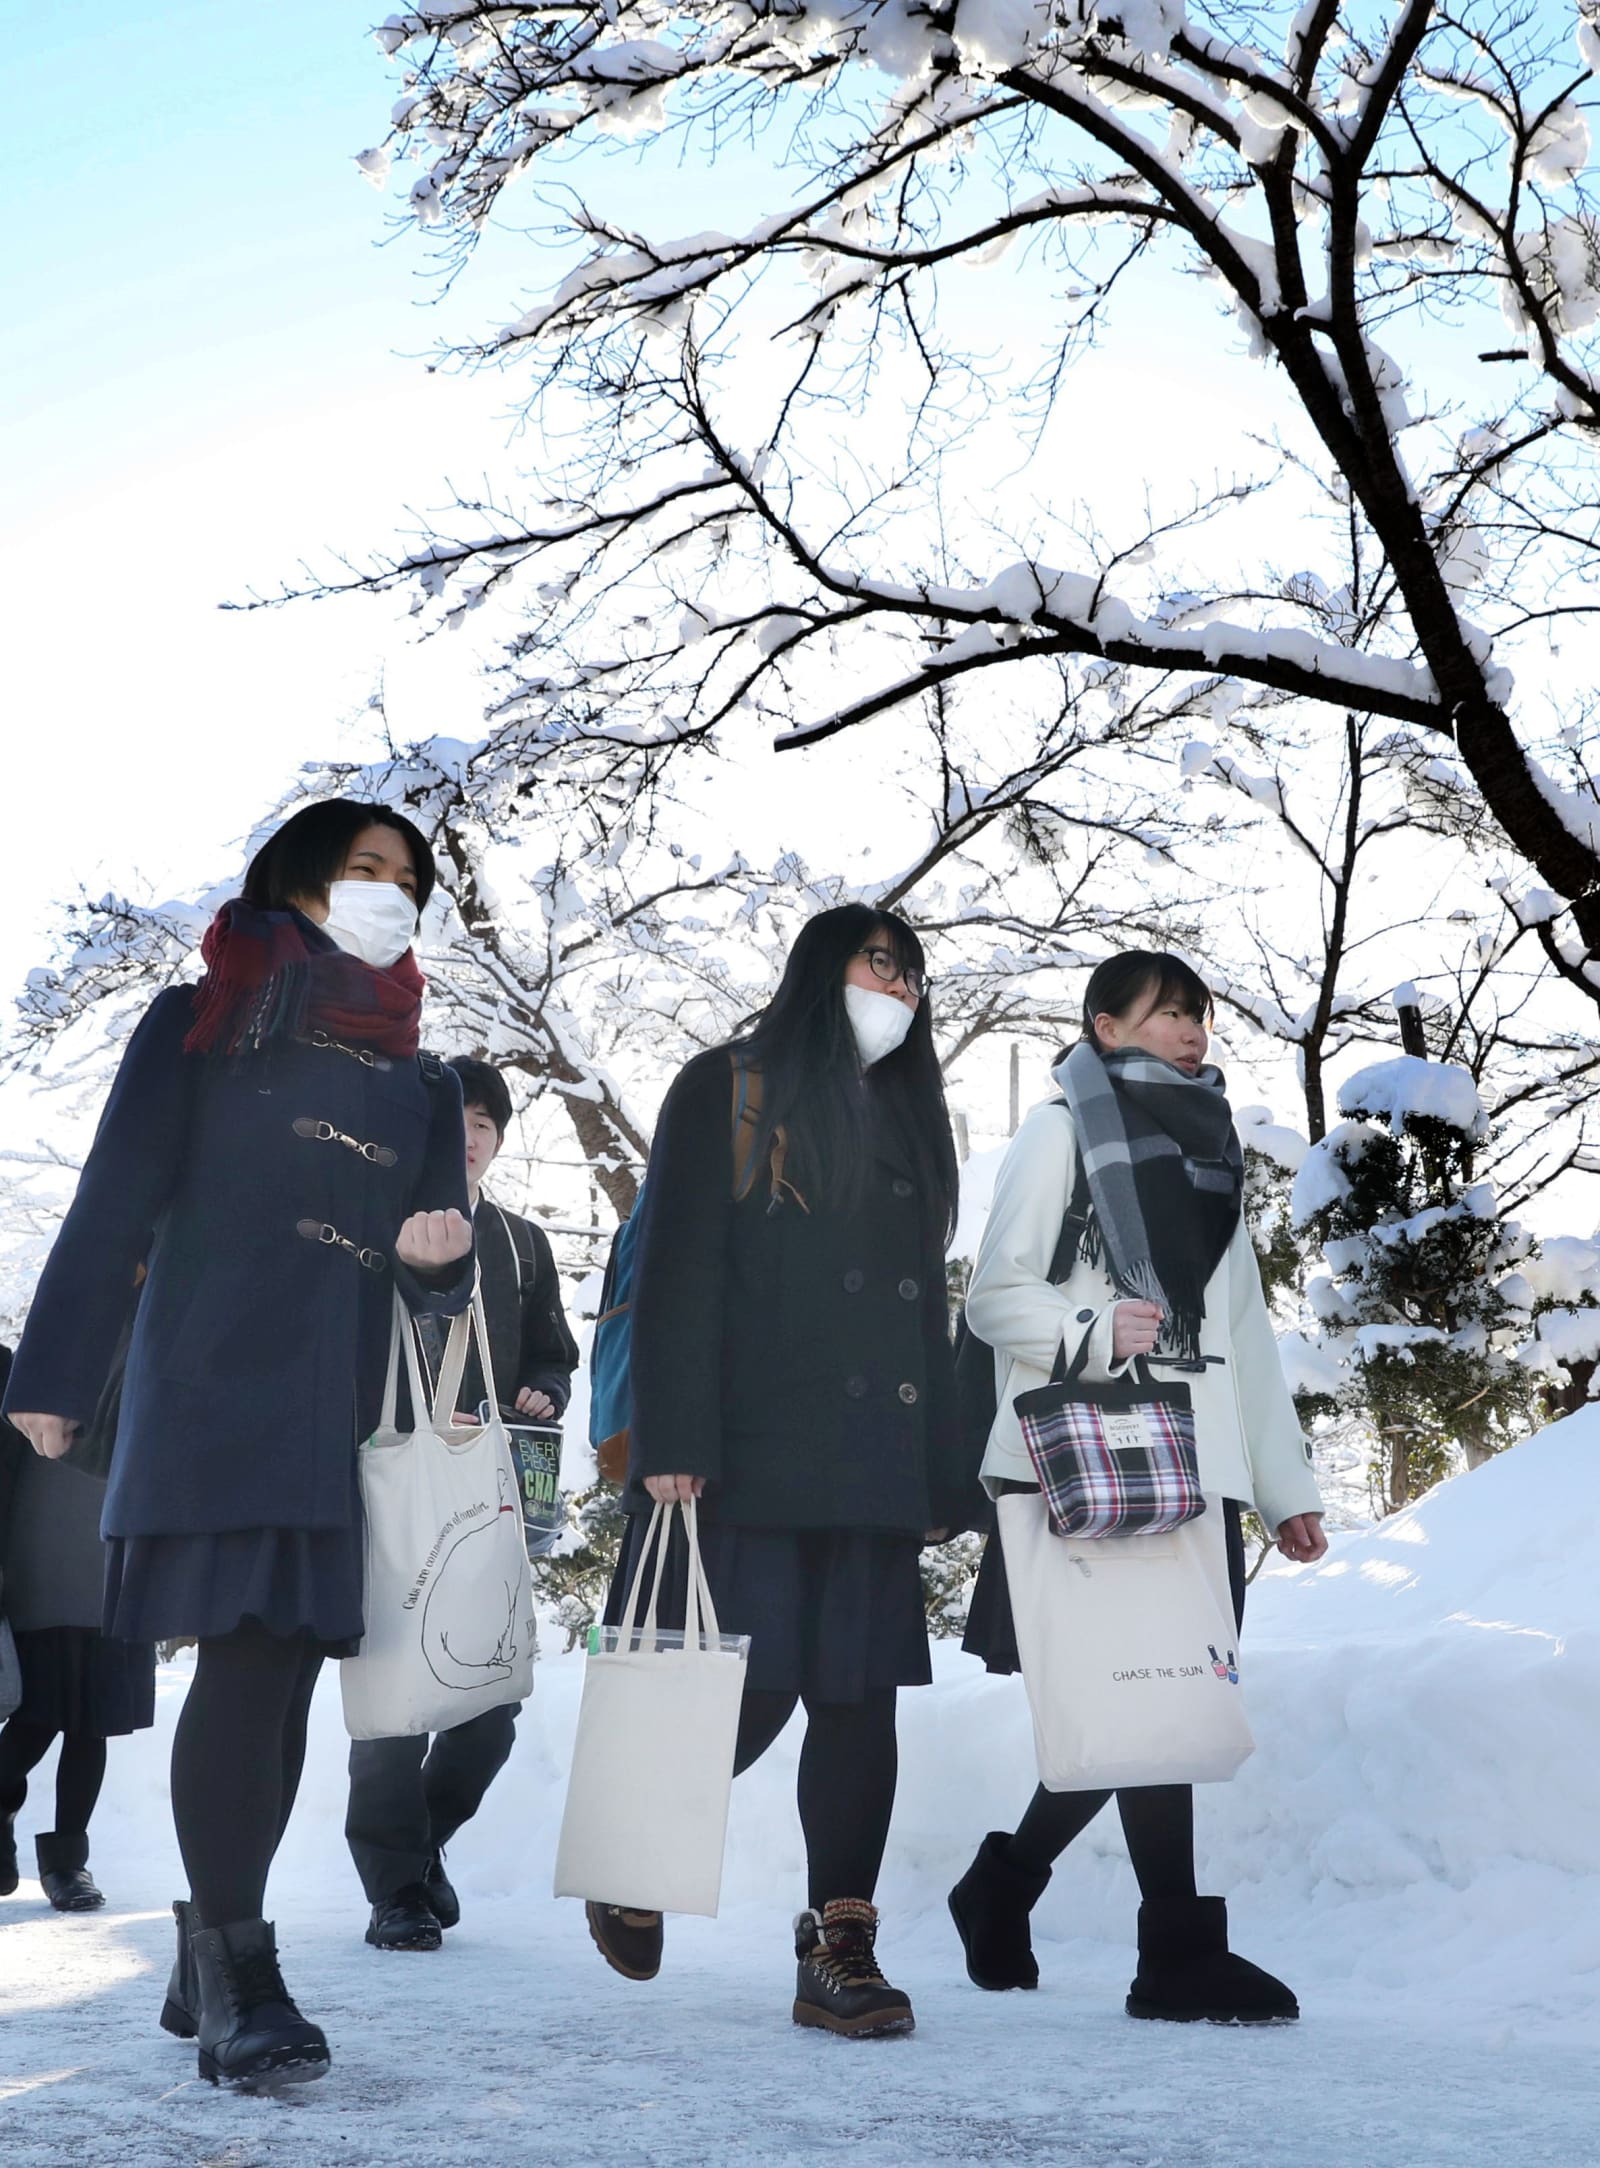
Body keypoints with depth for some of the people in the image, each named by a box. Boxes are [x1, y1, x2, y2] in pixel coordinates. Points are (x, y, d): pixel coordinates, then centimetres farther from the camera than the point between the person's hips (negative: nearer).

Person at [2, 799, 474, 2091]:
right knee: (247, 1656, -14)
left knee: (285, 1666, 4)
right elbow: (113, 1206, -1)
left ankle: (207, 1968, 13)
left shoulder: (420, 1083, 18)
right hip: (215, 1383, -5)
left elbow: (434, 1286, 13)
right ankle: (241, 1979, -12)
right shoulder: (201, 1027, 5)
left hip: (346, 1409, 5)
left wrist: (443, 1251, -11)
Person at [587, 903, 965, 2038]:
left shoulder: (907, 1122, 22)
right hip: (750, 1456, -6)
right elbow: (677, 1274, -5)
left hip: (875, 1465, 6)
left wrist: (939, 1475, 14)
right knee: (751, 1695, -7)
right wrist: (673, 1442, -15)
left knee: (862, 1697, 2)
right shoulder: (729, 1090, 4)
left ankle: (840, 1950, 9)